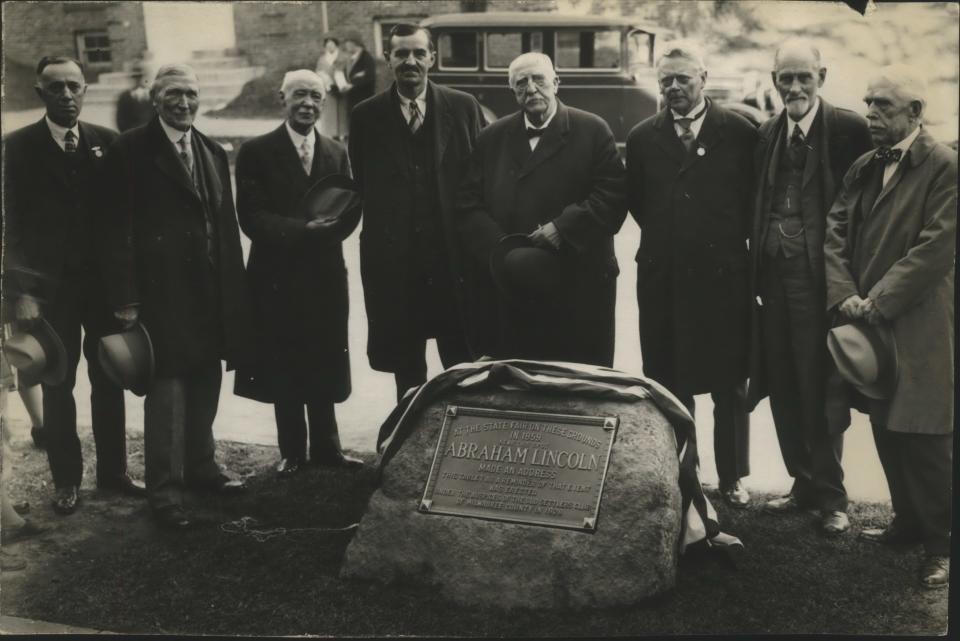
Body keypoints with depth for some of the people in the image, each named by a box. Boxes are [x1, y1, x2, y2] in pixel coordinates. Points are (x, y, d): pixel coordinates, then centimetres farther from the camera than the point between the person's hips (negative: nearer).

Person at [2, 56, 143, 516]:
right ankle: (66, 479, 18)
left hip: (105, 282, 2)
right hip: (50, 285, -2)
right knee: (57, 385, 6)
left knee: (109, 381, 10)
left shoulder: (107, 142, 3)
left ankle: (113, 470, 23)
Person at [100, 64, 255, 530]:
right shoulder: (131, 151, -4)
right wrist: (125, 297, -14)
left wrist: (235, 291, 10)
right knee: (167, 387, -4)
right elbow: (117, 228, -9)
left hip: (211, 293, 6)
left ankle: (199, 465, 30)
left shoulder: (213, 154, 14)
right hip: (162, 293, -6)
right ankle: (165, 489, 4)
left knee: (205, 382, 14)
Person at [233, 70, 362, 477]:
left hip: (325, 276, 3)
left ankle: (326, 447, 24)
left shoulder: (336, 154, 11)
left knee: (324, 367, 10)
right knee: (284, 370, 7)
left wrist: (330, 223, -17)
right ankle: (292, 452, 21)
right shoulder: (256, 152, -3)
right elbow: (251, 217, -12)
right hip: (278, 276, -3)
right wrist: (302, 228, -24)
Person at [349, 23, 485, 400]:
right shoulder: (366, 116, 3)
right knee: (405, 366, 11)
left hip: (455, 254, 0)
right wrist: (382, 230, 5)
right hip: (394, 259, 1)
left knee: (463, 366, 7)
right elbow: (362, 186, 8)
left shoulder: (463, 107, 2)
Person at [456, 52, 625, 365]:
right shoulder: (492, 138, 11)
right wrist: (501, 254, -9)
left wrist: (563, 228, -16)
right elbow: (469, 206, 6)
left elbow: (613, 196, -6)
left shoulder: (593, 131, 1)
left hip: (580, 288, -2)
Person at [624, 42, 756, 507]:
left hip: (724, 277, -2)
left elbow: (754, 199, 4)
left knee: (729, 385, 8)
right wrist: (666, 234, 8)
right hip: (662, 278, 2)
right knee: (667, 384, 8)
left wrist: (732, 240, 4)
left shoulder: (739, 133, -2)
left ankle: (732, 477, 21)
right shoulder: (643, 138, 5)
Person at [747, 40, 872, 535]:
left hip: (821, 281, -5)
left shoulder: (848, 130, -6)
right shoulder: (766, 134, 11)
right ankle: (804, 484, 28)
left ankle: (830, 497, 17)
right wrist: (756, 273, 6)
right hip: (774, 278, 5)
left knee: (821, 392, 2)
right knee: (783, 391, 12)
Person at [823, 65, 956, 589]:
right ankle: (909, 520, 30)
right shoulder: (863, 167, 12)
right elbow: (836, 232, 7)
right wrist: (844, 295, -8)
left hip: (917, 326, -7)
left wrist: (877, 302, -17)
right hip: (867, 323, 7)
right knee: (886, 429, 15)